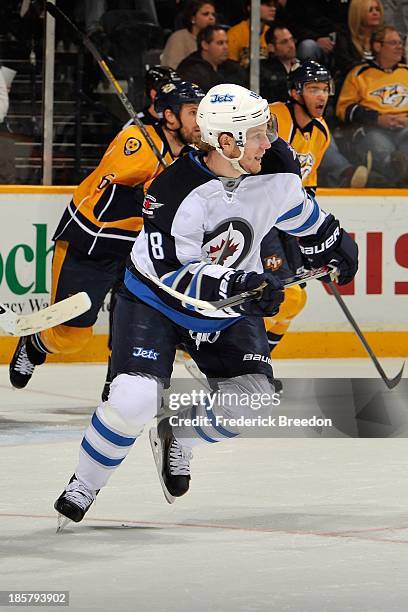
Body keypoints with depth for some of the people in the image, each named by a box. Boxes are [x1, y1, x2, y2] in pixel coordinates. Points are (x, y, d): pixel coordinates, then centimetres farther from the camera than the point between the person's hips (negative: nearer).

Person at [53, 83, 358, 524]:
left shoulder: (273, 177, -11)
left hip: (229, 309, 5)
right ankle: (83, 487, 2)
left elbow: (301, 213, 13)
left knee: (252, 399, -13)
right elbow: (172, 275, -30)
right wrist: (239, 283, -39)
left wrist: (334, 246, 17)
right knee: (134, 400, -22)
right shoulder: (175, 191, -29)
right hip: (156, 302, -5)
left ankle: (177, 437, 18)